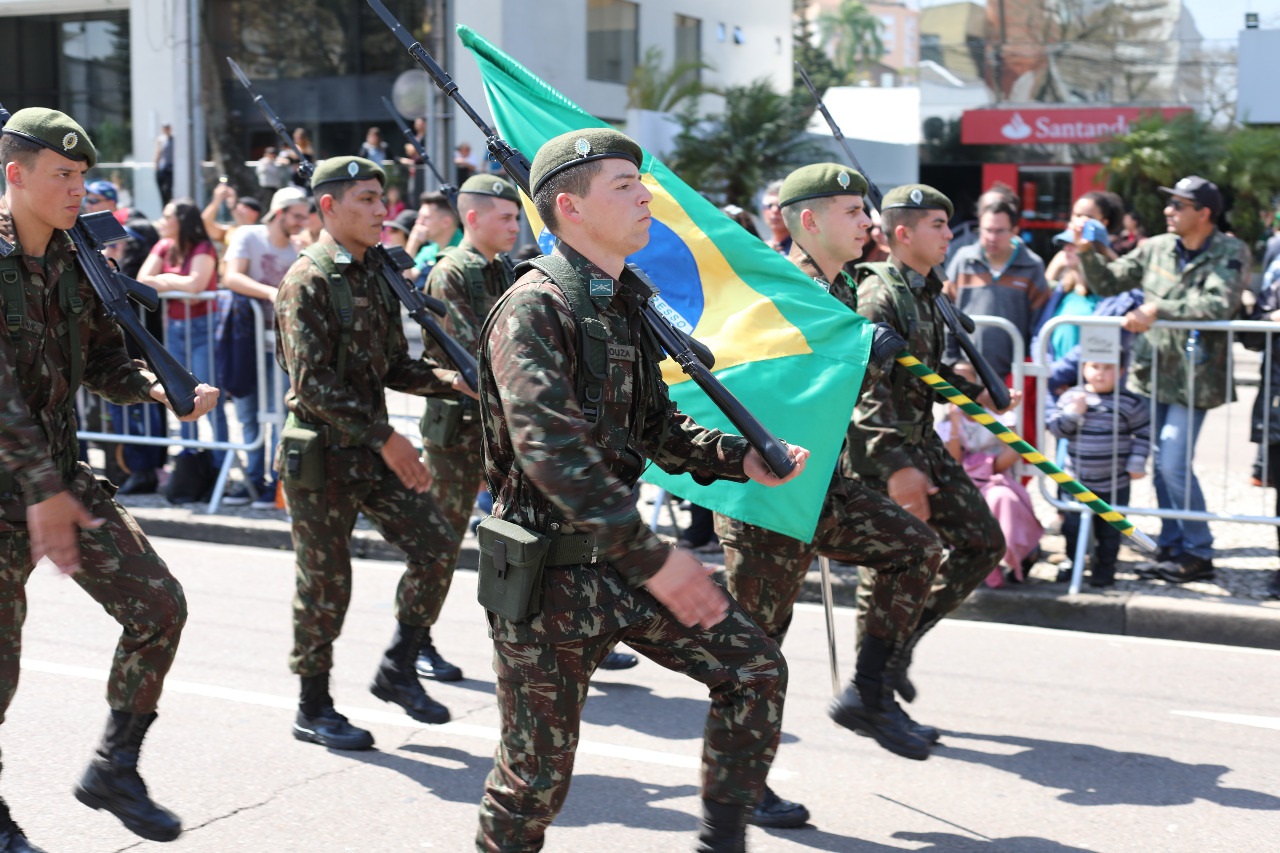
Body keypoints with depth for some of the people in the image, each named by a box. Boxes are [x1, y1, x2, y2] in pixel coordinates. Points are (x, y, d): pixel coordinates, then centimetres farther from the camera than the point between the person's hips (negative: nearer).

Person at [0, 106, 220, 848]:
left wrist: (162, 390, -9)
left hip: (64, 475, 7)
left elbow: (106, 363, 12)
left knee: (158, 607, 0)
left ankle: (115, 770, 17)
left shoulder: (74, 264, 6)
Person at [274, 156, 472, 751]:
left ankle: (397, 669, 16)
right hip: (321, 452, -7)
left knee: (436, 544, 0)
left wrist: (449, 380, -2)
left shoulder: (374, 277, 11)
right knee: (326, 583, 2)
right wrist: (385, 436, -23)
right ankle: (313, 709, 17)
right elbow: (313, 382, -20)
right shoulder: (307, 281, -13)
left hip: (371, 449, 7)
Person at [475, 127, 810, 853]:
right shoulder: (535, 310, -18)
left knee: (754, 666, 2)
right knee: (538, 770, 3)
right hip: (550, 572, -8)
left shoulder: (625, 306, 11)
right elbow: (551, 448, -29)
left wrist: (742, 460, 4)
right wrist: (652, 558, -33)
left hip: (619, 560, 8)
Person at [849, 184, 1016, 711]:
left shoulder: (925, 294, 13)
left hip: (921, 440, 10)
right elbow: (862, 389, -26)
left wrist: (976, 395, 19)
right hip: (879, 450, -9)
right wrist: (894, 466, -32)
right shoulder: (878, 295, -16)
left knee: (983, 544, 9)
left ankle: (900, 645, 18)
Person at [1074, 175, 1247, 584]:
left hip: (1193, 377, -5)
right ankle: (1170, 547, 22)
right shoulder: (1156, 248, 5)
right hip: (1153, 370, 5)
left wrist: (1157, 310, -28)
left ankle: (1198, 554, 5)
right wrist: (1087, 253, -4)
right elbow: (1108, 283, 13)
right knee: (1160, 464, 10)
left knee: (1174, 465, -9)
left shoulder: (1228, 252, -8)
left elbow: (1220, 305, -24)